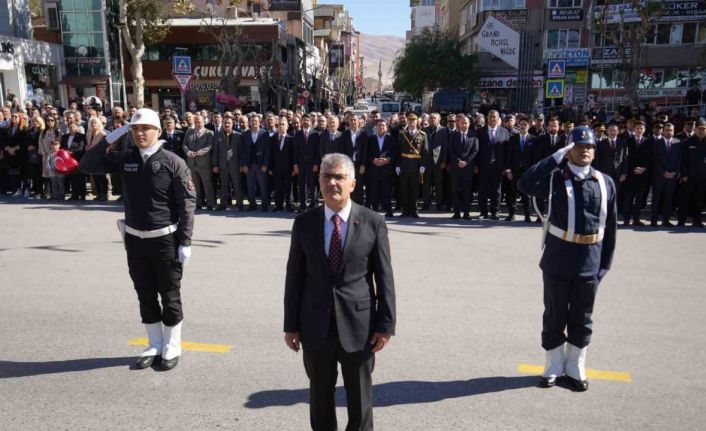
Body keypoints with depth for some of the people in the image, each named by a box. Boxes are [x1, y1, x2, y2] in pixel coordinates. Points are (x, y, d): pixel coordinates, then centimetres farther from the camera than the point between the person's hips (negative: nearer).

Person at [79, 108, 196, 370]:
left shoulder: (173, 162, -11)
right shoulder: (125, 159, 3)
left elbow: (187, 204, -11)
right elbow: (87, 166, 4)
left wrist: (185, 242, -14)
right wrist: (108, 140, -7)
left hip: (165, 240, -4)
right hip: (134, 240, 5)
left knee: (170, 297, 8)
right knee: (146, 297, 14)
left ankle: (172, 348, 23)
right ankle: (154, 346, 29)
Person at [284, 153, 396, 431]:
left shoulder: (373, 223, -4)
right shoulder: (304, 223, 1)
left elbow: (384, 278, -4)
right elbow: (294, 277, 2)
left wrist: (386, 324, -6)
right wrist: (291, 325, 2)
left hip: (359, 325, -1)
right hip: (315, 326, 2)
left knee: (359, 396, 15)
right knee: (320, 394, 17)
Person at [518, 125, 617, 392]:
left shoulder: (606, 183, 3)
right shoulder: (556, 178, -4)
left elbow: (611, 226, 6)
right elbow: (525, 185, -25)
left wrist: (605, 264, 4)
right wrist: (557, 157, -20)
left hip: (590, 264, 2)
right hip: (557, 261, -2)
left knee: (581, 318, 13)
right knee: (555, 316, 10)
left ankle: (575, 368, 29)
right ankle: (554, 366, 26)